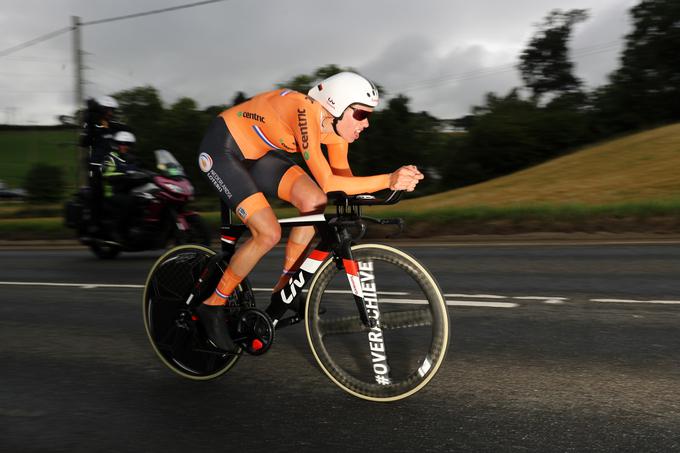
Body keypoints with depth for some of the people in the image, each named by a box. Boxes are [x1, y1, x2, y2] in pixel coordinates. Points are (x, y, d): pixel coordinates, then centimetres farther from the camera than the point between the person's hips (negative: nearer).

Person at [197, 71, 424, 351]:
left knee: (314, 202, -13)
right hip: (221, 150, -8)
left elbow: (345, 180, -3)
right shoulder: (306, 113, -33)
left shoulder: (336, 126, -8)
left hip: (257, 154, 8)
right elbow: (328, 183, -36)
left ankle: (283, 290, 0)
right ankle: (212, 306, 0)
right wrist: (388, 180, -39)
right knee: (269, 233, -19)